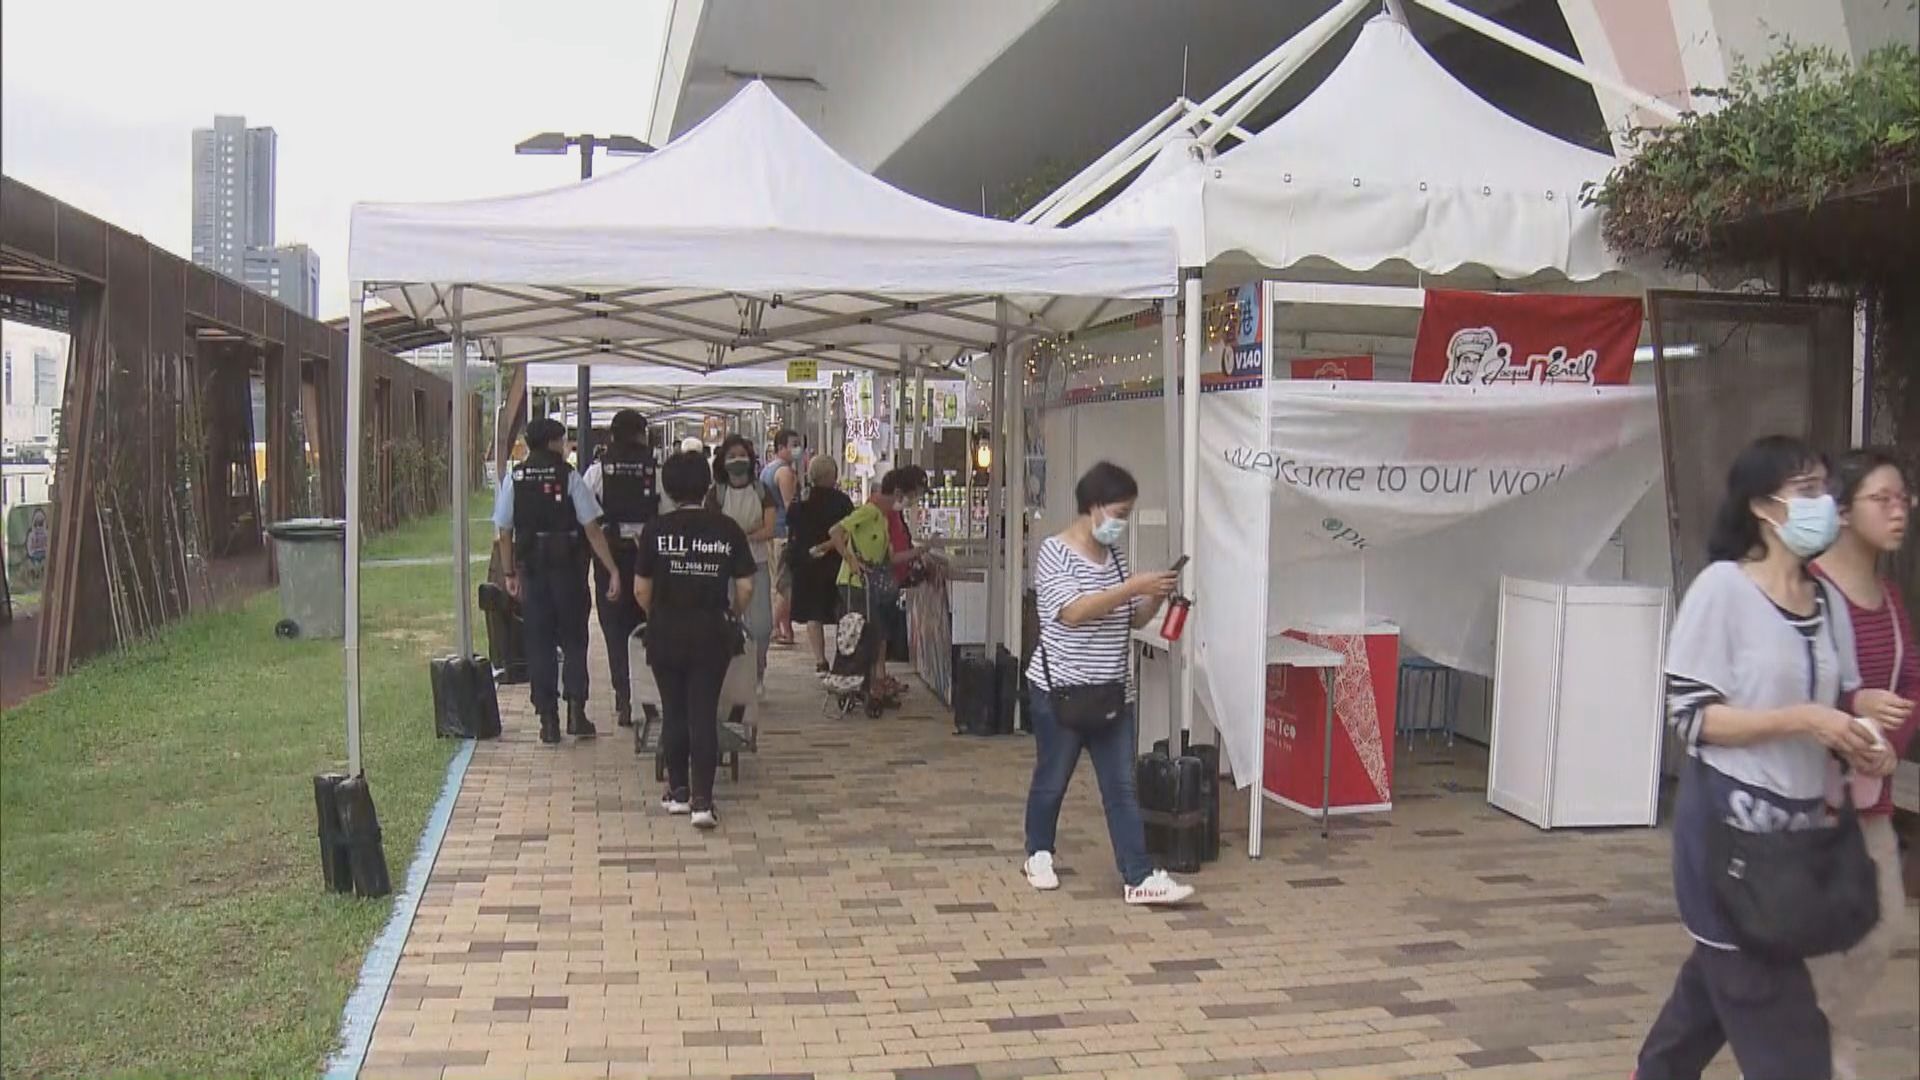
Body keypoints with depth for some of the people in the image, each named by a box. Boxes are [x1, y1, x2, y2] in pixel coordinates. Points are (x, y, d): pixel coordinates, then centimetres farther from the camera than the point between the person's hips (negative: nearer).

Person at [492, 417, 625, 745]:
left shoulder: (514, 479, 1)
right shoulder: (569, 477, -6)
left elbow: (504, 533, 2)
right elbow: (592, 529, -9)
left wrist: (510, 574, 13)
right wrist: (613, 570, -7)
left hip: (531, 570, 2)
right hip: (567, 569, -2)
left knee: (539, 645, 8)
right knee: (574, 641, 11)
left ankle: (548, 720, 9)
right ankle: (576, 711, 4)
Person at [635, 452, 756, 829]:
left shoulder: (657, 529, -5)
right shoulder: (728, 529, -3)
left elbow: (642, 589, -2)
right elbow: (745, 588, -2)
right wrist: (733, 617, 16)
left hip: (666, 632, 0)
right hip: (712, 633, 0)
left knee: (674, 713, 13)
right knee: (704, 715, 2)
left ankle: (678, 791, 22)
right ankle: (702, 801, -4)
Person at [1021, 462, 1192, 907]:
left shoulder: (1115, 554, 9)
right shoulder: (1054, 552, -12)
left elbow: (1133, 620, 15)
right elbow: (1072, 612, -25)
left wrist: (1156, 597, -5)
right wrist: (1132, 587, -28)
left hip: (1112, 692, 6)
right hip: (1060, 691, -6)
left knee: (1122, 787, 2)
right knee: (1052, 780, 10)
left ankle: (1139, 878, 1)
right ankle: (1038, 856, 31)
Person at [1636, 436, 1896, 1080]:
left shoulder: (1828, 601, 7)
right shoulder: (1722, 589, -12)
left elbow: (1840, 705, 17)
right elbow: (1691, 717, -14)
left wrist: (1859, 746, -4)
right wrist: (1799, 719, -23)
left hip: (1798, 825, 7)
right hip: (1731, 824, -7)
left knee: (1720, 982, 18)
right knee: (1778, 1022, -4)